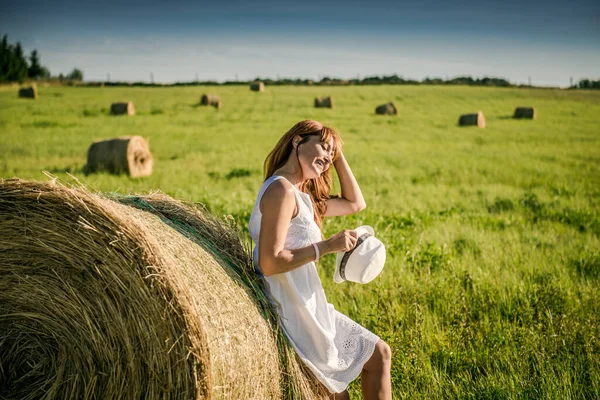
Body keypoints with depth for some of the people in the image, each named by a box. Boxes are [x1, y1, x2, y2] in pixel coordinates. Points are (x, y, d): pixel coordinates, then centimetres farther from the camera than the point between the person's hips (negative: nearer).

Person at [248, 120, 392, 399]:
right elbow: (269, 263, -24)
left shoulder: (302, 196, 14)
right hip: (293, 311, -10)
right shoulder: (281, 190, -17)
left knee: (379, 353, 19)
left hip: (308, 307, 10)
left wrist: (339, 155, 15)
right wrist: (327, 246, -19)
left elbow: (356, 203, 21)